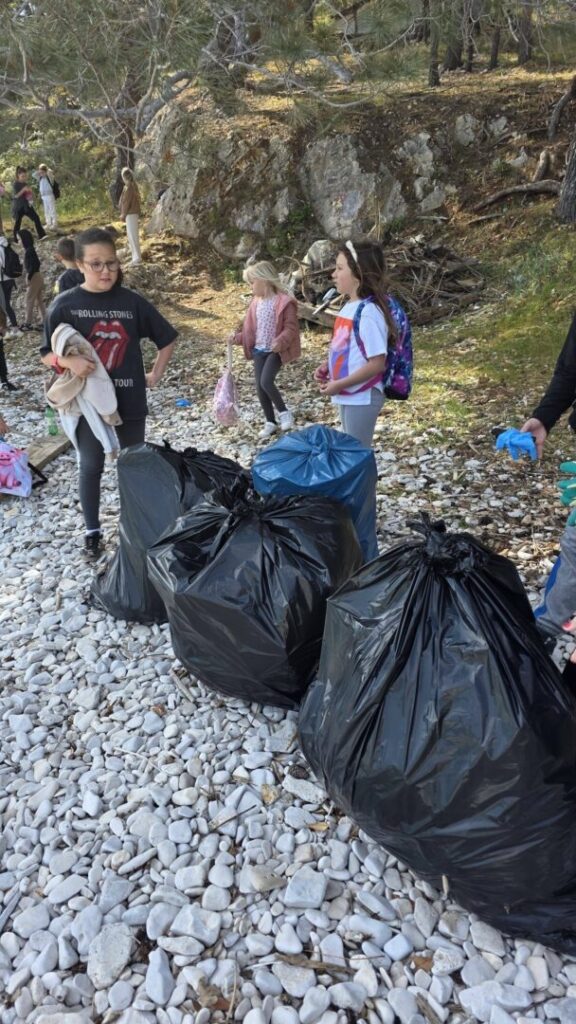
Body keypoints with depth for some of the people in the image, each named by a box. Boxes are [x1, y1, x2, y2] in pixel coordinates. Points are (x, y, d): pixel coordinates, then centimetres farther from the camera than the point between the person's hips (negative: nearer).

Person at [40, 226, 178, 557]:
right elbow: (47, 353, -3)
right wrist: (69, 361, -23)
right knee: (91, 468, 13)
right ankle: (93, 530, 30)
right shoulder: (65, 304, -7)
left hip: (130, 400, 1)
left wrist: (155, 374, 4)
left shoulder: (132, 301, -3)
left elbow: (168, 338, 9)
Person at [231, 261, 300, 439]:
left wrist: (281, 342, -31)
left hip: (276, 350, -7)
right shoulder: (256, 302, 9)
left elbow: (291, 327, -16)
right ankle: (270, 422, 19)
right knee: (259, 387, 5)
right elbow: (249, 327, 16)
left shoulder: (284, 301, -13)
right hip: (259, 350, 7)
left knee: (266, 382, -20)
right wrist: (238, 337, 0)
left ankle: (284, 412, 2)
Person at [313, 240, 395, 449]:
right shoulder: (349, 306, 5)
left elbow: (377, 363, -23)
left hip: (362, 398, -9)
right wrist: (327, 366, 3)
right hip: (348, 396, 9)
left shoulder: (368, 312, -21)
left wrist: (339, 385, -19)